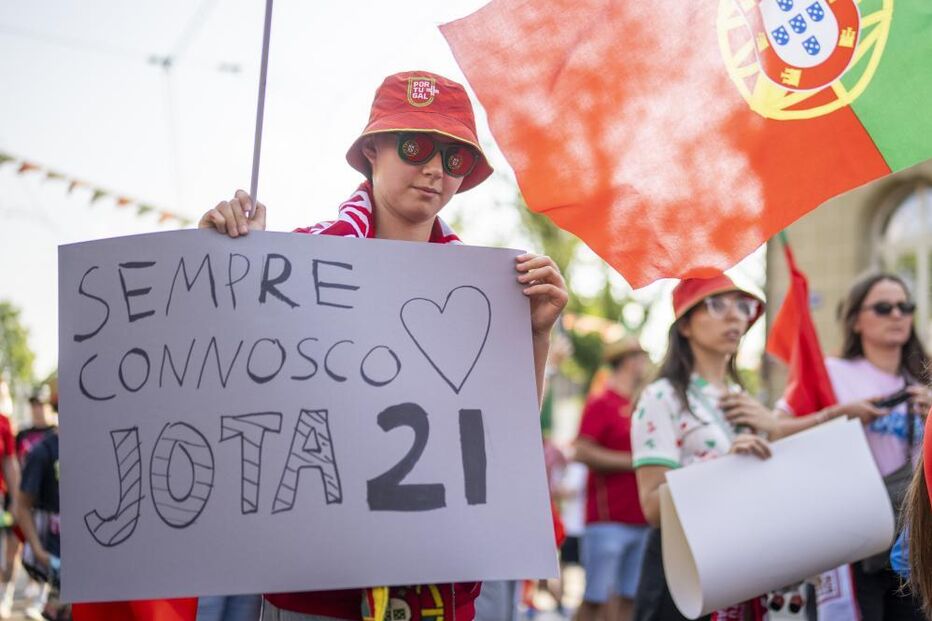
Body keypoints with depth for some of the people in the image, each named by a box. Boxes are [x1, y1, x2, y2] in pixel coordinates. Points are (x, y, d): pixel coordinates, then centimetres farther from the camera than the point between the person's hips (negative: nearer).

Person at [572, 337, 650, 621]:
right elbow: (583, 452, -16)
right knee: (596, 598, -6)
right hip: (608, 519, -7)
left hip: (640, 520, 7)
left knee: (628, 598, 7)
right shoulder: (601, 403, -6)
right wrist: (634, 461, -14)